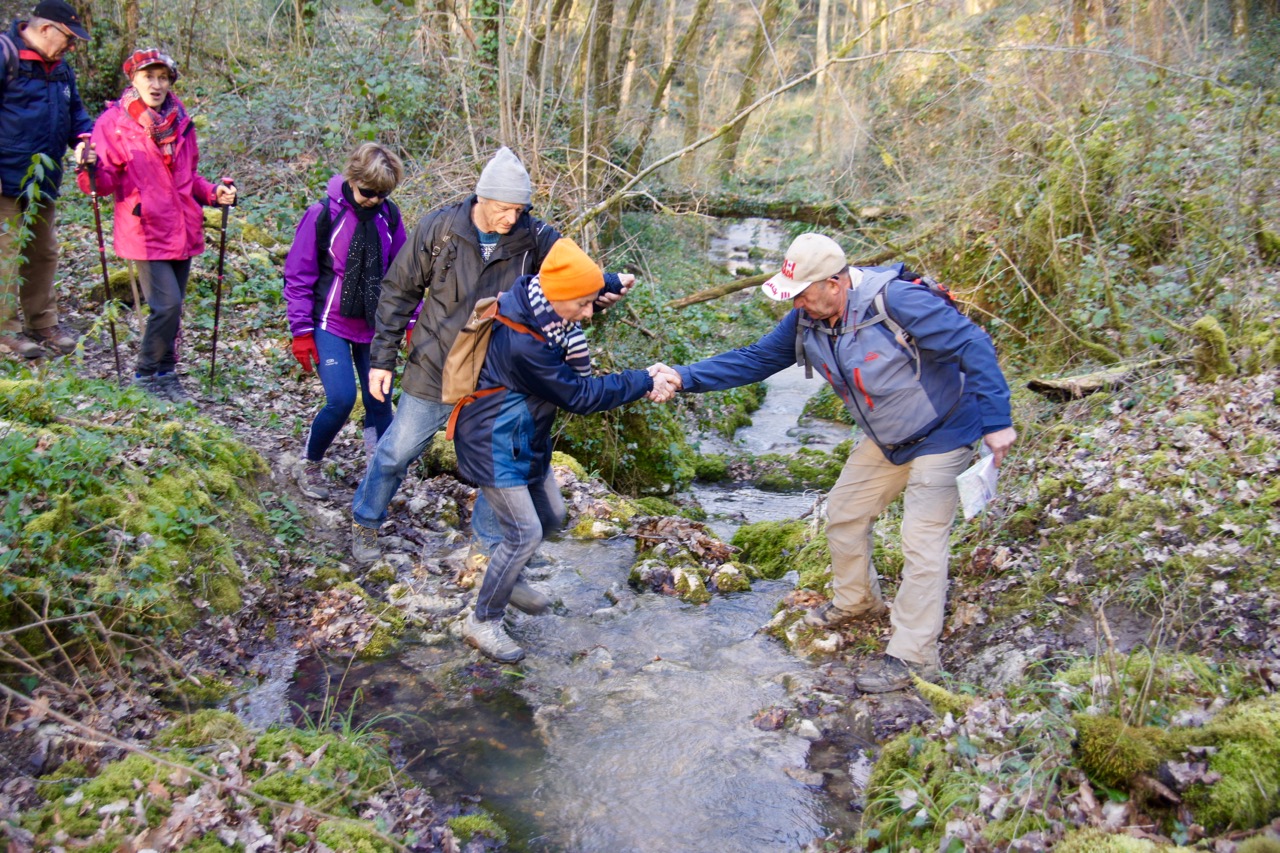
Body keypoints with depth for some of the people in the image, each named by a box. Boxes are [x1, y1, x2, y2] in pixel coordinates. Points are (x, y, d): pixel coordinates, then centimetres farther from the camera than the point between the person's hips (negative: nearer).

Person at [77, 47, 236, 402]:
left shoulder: (180, 122, 11)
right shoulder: (114, 122, -4)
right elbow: (105, 183, -8)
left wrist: (213, 193, 4)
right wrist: (92, 169, -29)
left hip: (182, 231, 5)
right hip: (146, 231, -5)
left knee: (172, 307, 11)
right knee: (167, 303, -14)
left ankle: (164, 374, 25)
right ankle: (148, 373, 4)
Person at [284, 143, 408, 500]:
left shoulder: (388, 215, 1)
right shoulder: (322, 214, -10)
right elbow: (298, 276, -6)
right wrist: (301, 330, -8)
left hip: (375, 326, 4)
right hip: (331, 325, -4)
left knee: (379, 403, 4)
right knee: (341, 399, -13)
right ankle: (309, 465, 12)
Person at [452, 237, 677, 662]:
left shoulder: (547, 317, -7)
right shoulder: (521, 343, -34)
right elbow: (579, 396, -25)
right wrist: (643, 381, -19)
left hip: (526, 436, 9)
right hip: (494, 443, -9)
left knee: (551, 516, 18)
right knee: (524, 533, -7)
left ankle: (506, 578, 40)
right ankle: (482, 622, 10)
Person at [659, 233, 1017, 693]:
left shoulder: (896, 300, -32)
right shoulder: (805, 322, -9)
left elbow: (973, 345, -30)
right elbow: (753, 359, -5)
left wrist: (995, 421, -32)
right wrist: (684, 377, -16)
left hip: (940, 438, -8)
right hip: (884, 441, 8)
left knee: (922, 542, -9)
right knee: (844, 512, 15)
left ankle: (913, 655, 2)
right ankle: (856, 601, 39)